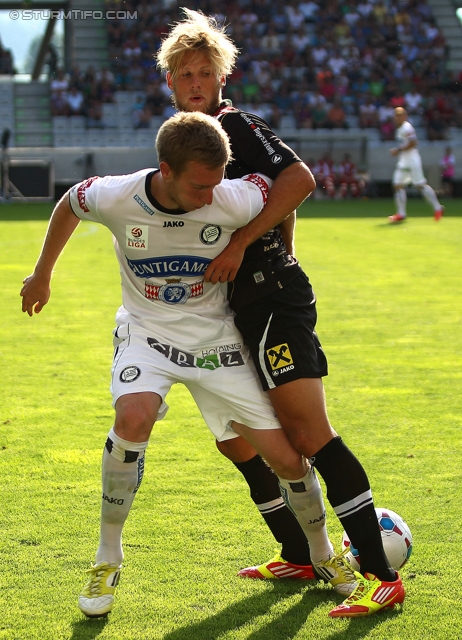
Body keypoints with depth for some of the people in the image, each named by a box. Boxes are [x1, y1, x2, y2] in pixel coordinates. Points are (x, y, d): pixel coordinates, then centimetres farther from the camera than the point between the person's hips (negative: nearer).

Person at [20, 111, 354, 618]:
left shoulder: (236, 201, -25)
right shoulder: (115, 198, -23)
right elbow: (69, 204, 1)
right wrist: (42, 273, 14)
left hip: (214, 336, 1)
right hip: (147, 329, -1)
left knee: (287, 458, -4)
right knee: (134, 417, -32)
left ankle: (323, 554, 26)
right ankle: (107, 560, -14)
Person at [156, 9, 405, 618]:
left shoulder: (236, 124, -8)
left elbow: (299, 178, -22)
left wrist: (240, 244, -21)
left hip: (273, 301, -10)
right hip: (242, 310, 10)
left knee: (311, 435, -16)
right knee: (235, 439, 13)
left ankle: (381, 575, -17)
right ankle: (301, 555, 23)